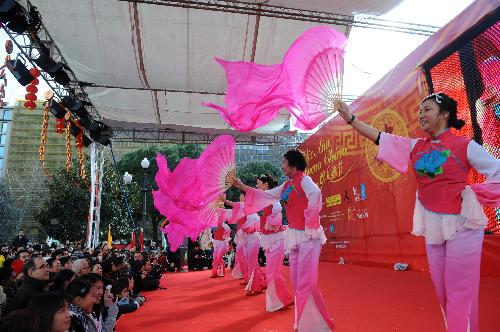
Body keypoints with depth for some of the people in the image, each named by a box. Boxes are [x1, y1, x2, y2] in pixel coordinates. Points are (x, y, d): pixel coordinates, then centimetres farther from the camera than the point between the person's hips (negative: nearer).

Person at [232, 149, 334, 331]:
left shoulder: (304, 180, -12)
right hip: (294, 235, 9)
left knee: (306, 283, -9)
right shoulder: (287, 186, 13)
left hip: (308, 235, -8)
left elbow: (315, 194, -33)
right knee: (297, 281, 13)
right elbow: (266, 195, 18)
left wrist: (310, 222, -27)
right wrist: (242, 187, 17)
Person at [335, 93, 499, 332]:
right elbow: (380, 138, -2)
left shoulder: (465, 146, -9)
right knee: (442, 290, 15)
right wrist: (350, 118, -7)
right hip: (432, 225, 5)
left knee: (460, 291, 4)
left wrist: (476, 194, -13)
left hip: (461, 224, -5)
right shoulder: (416, 147, 4)